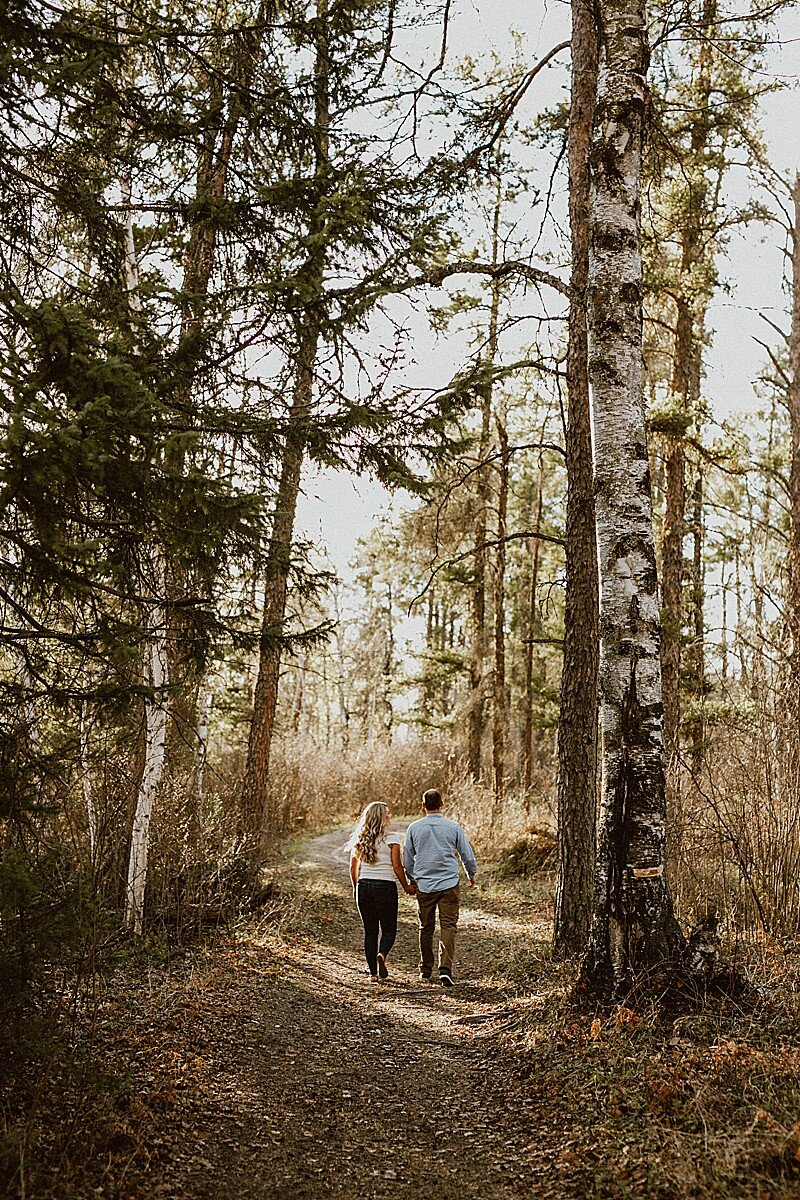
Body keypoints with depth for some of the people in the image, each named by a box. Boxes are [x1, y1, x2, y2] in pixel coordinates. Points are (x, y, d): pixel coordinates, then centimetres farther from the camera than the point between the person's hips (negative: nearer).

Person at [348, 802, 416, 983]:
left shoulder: (359, 839, 6)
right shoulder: (391, 838, -7)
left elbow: (353, 867, 9)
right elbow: (397, 866, -9)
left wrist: (356, 888, 22)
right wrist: (406, 886, 4)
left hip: (364, 887, 4)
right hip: (386, 887, -3)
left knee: (369, 931, 10)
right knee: (389, 929, 9)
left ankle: (373, 973, 8)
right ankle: (382, 955, -19)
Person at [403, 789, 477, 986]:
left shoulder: (414, 827, 2)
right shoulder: (453, 827, -1)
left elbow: (407, 859, 10)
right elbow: (468, 855, 7)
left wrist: (411, 880, 26)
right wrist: (472, 876, 25)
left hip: (423, 885, 2)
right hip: (449, 884, -2)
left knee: (426, 927, 13)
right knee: (448, 926, -1)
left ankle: (425, 970, 21)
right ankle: (445, 968, -15)